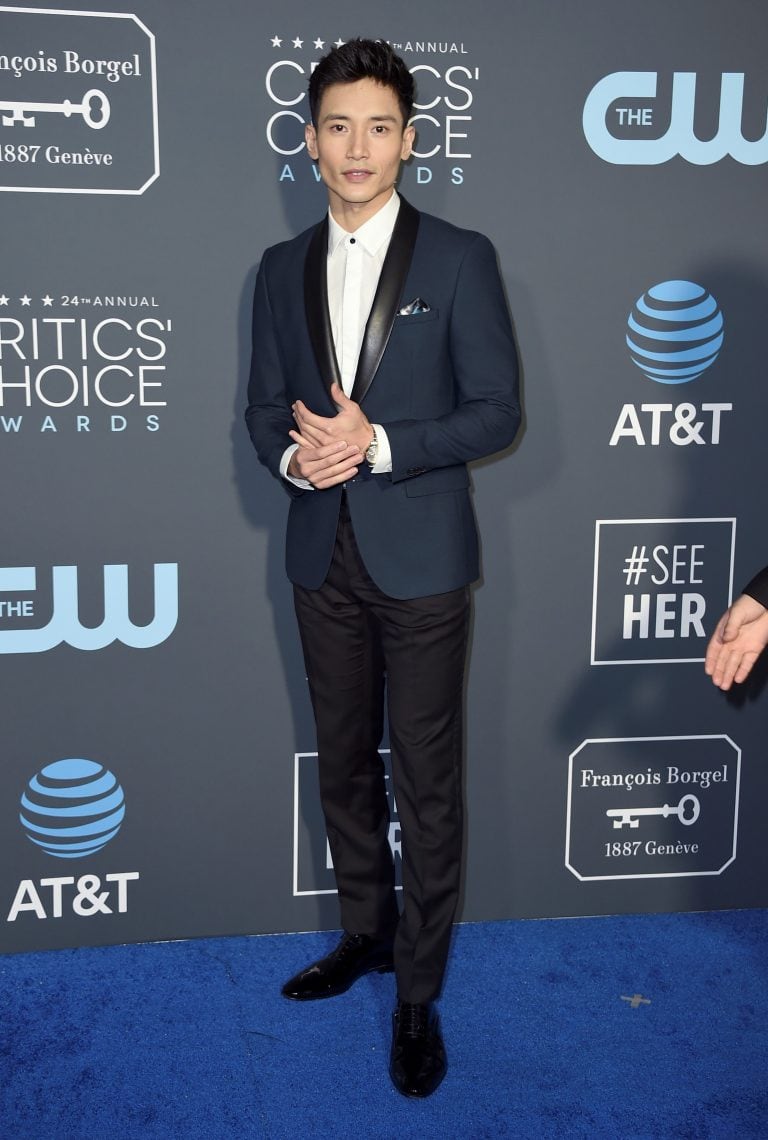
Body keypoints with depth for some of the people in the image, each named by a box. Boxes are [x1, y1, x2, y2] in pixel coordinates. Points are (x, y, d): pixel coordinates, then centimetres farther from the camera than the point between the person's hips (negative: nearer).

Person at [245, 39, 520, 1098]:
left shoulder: (460, 259, -5)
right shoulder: (283, 269, 8)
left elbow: (497, 411, -8)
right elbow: (265, 404, 11)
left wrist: (378, 443, -20)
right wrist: (292, 453, -12)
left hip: (421, 561, -4)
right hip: (325, 560, 5)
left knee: (427, 781, 3)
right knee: (344, 764, 17)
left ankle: (418, 992, 17)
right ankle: (365, 932, 37)